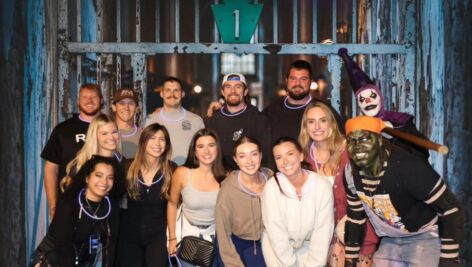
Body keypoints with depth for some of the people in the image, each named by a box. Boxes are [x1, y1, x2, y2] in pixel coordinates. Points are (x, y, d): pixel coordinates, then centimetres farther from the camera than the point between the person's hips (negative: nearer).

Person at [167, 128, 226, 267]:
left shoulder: (225, 176, -17)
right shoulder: (182, 173, -18)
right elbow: (172, 204, -4)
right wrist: (172, 238, -2)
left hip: (216, 235, 1)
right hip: (188, 234, -1)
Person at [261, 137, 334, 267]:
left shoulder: (322, 185, -14)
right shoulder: (271, 187, -16)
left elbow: (323, 231, -12)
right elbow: (276, 233, -16)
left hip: (309, 245, 1)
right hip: (279, 247, -1)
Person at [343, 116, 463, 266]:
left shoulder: (408, 166, -30)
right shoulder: (351, 173, -11)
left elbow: (449, 209, -22)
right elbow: (355, 215, 6)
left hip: (425, 237, -5)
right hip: (389, 241, 5)